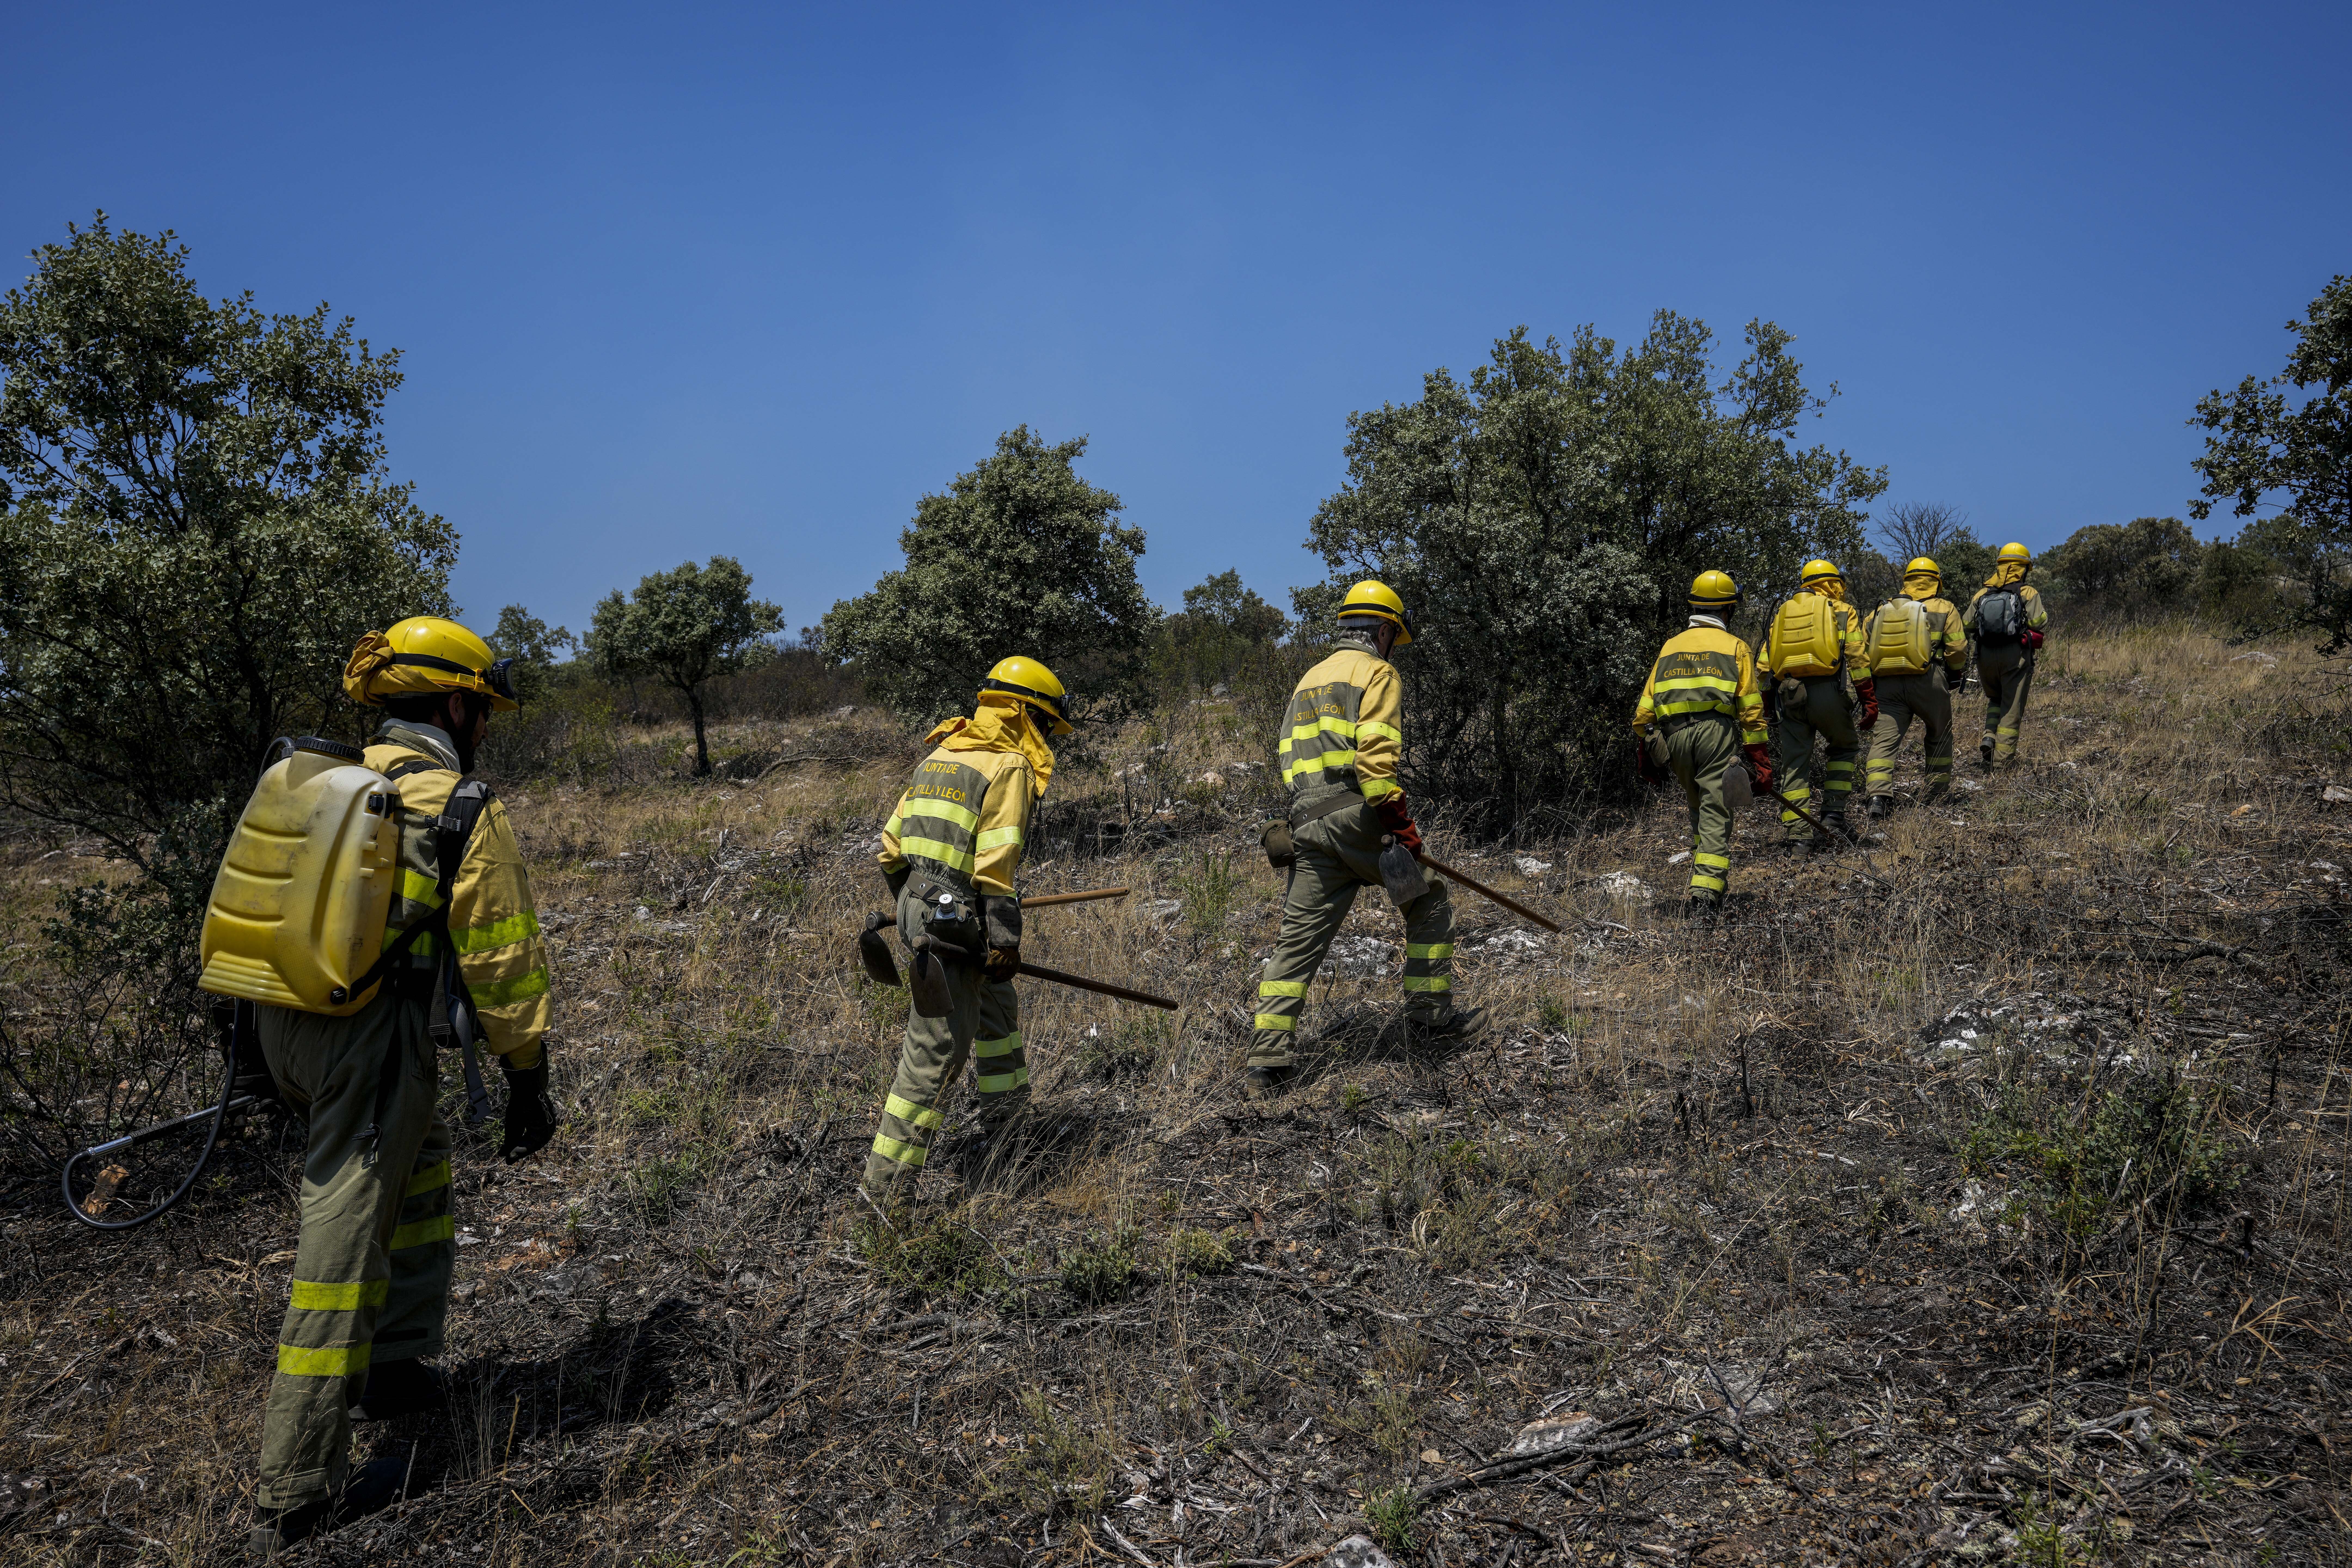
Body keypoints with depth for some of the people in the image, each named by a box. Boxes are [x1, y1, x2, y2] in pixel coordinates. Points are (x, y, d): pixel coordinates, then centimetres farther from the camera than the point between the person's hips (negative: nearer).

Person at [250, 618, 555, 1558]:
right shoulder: (463, 809, -7)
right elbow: (500, 959, -9)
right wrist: (527, 1076, -1)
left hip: (282, 1017, 8)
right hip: (369, 1032, -8)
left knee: (417, 1169, 26)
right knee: (344, 1250, -3)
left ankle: (395, 1367, 34)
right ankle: (297, 1496, 4)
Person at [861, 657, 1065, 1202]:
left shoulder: (940, 755, 14)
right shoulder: (1010, 766, -10)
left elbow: (892, 845, 17)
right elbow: (995, 864, -18)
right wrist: (1005, 937, -15)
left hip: (919, 907, 9)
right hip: (956, 921, -9)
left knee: (997, 1008, 26)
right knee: (937, 1050, -4)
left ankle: (1006, 1119, 42)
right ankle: (885, 1183, 0)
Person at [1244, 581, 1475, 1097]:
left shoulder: (1309, 680, 27)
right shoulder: (1376, 672, 1)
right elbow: (1374, 753, -14)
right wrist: (1401, 822, -15)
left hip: (1307, 823, 7)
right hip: (1357, 814, -7)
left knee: (1298, 941, 4)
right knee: (1429, 901, 15)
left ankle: (1268, 1061, -2)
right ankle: (1431, 1012, 18)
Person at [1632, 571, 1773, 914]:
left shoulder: (1671, 646, 19)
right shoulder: (1735, 647, 9)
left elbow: (1645, 708, 14)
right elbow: (1750, 709, 1)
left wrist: (1645, 752, 21)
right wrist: (1759, 760, 2)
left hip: (1674, 735, 4)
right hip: (1716, 731, -3)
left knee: (1698, 807, 22)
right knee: (1716, 813, -4)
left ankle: (1702, 873, 21)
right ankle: (1706, 891, -15)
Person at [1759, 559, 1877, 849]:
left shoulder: (1782, 613, 20)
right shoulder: (1843, 611, 9)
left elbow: (1765, 664, 15)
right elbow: (1857, 659, -1)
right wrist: (1869, 700, 0)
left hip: (1788, 695, 3)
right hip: (1826, 692, -3)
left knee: (1795, 765, 7)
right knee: (1845, 748, 21)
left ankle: (1798, 832, 2)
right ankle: (1833, 812, 10)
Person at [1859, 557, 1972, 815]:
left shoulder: (1880, 611, 17)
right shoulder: (1944, 609, 9)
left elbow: (1862, 651, 12)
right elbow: (1957, 650, 2)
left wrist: (1867, 687, 20)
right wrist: (1957, 674, 21)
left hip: (1886, 684, 2)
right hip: (1928, 683, -1)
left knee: (1885, 739, -5)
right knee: (1940, 735, 19)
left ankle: (1879, 795, -22)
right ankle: (1938, 790, 27)